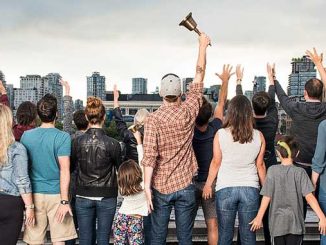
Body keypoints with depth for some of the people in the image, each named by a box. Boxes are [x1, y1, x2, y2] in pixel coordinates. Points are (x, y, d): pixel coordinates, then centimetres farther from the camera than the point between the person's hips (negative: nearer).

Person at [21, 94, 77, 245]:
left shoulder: (26, 136, 1)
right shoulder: (63, 137, -10)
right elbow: (64, 170, -15)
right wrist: (64, 201, -13)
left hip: (34, 194, 3)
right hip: (56, 194, -3)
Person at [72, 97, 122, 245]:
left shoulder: (78, 142, -8)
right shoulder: (112, 144, -13)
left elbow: (73, 165, 6)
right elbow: (120, 168, 1)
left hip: (83, 197, 2)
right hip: (106, 197, -2)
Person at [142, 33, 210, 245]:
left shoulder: (153, 119, -9)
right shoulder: (188, 112, -4)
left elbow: (149, 155, -16)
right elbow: (199, 77, 6)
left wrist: (147, 185, -12)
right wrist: (203, 46, 15)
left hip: (161, 187, -1)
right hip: (185, 185, 1)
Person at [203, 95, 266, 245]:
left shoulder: (221, 134, -8)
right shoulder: (258, 136, -3)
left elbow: (216, 162, -1)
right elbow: (260, 165, 4)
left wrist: (208, 185, 13)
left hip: (225, 189, -1)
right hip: (250, 188, 2)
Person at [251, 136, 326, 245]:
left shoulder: (272, 170, -6)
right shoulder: (300, 172, -7)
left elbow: (267, 197, -7)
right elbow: (309, 197, -15)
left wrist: (259, 217, 0)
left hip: (277, 223, 1)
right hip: (295, 223, 0)